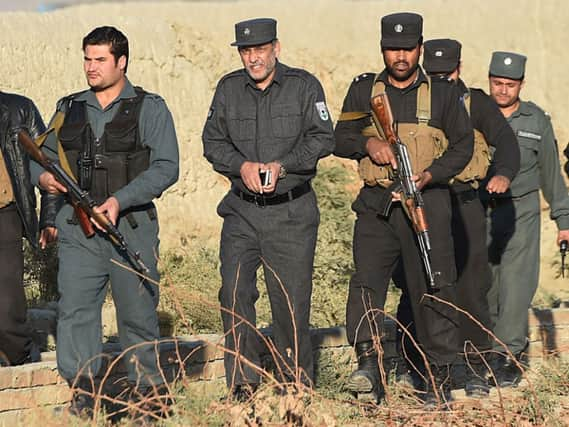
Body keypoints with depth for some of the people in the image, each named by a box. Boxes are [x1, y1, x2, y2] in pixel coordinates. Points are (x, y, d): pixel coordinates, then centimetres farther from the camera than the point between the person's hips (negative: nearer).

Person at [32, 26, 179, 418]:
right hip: (78, 227, 3)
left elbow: (166, 167, -6)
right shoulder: (68, 108, 15)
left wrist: (120, 200, -18)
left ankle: (148, 389, 12)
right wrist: (44, 176, -4)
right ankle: (81, 391, -2)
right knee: (75, 308, -6)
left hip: (131, 226, -3)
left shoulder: (150, 109, 3)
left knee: (137, 310, 2)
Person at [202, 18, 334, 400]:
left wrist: (282, 165, -16)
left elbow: (322, 138, -4)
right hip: (242, 210, 2)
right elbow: (213, 141, 8)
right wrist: (241, 165, -11)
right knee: (234, 293, -8)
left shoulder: (304, 86, 0)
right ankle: (243, 381, -1)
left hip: (292, 213, -2)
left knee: (292, 298, 2)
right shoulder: (228, 89, 7)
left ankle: (297, 385, 14)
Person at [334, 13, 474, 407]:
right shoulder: (364, 91, 10)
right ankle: (368, 366, -19)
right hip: (376, 206, 1)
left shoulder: (443, 93, 5)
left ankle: (440, 380, 6)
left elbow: (463, 145, 5)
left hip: (427, 202, -1)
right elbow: (340, 139, 11)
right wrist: (368, 144, -11)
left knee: (433, 291, -1)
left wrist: (429, 175, -10)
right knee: (366, 282, -14)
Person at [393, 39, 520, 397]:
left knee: (471, 289, -3)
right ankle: (418, 370, 12)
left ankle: (477, 371, 6)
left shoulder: (477, 104, 8)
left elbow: (505, 140, -4)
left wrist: (504, 174, -25)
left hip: (463, 207, -1)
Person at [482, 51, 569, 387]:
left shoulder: (537, 121, 8)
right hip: (479, 210, 1)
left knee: (516, 282, -9)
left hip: (520, 211, -1)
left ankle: (509, 356, -8)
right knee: (483, 284, 2)